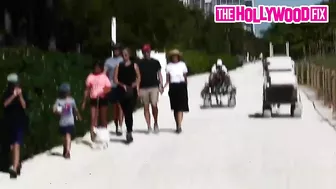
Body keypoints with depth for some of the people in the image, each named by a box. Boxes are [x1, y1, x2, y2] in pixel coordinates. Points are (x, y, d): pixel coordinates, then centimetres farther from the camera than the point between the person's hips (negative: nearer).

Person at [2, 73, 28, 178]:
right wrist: (13, 96, -25)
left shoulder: (22, 94, -2)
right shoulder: (6, 94, 2)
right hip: (10, 123, 4)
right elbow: (5, 104, -13)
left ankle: (14, 168, -25)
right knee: (12, 146, 9)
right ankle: (17, 165, 27)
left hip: (20, 122, -4)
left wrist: (20, 96, -22)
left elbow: (24, 106, -11)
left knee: (16, 145, -16)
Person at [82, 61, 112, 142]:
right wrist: (84, 101, 5)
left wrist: (105, 90, -25)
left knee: (103, 118, 7)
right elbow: (87, 90, 8)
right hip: (94, 99, 0)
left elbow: (109, 87, -2)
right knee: (93, 118, -7)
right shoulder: (90, 77, 6)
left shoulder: (104, 76, 3)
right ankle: (93, 135, -10)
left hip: (103, 99, 0)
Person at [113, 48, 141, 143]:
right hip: (122, 91, 2)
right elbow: (115, 79, 3)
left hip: (132, 91, -2)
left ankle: (129, 132, -11)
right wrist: (122, 85, -12)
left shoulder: (134, 65, 4)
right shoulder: (119, 66, 7)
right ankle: (129, 132, 18)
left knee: (129, 112, -13)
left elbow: (138, 77, 10)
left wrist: (135, 84, -9)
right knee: (126, 113, 6)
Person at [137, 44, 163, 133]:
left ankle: (156, 123, 9)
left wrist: (161, 85, 1)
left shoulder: (155, 62, 8)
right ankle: (149, 126, 9)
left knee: (154, 105, -11)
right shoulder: (140, 63, 6)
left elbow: (159, 74, 11)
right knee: (146, 107, 3)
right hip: (143, 88, 1)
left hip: (154, 87, -1)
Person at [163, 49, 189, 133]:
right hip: (173, 87, 2)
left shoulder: (182, 65, 2)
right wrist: (163, 87, -11)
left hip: (181, 86, -2)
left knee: (180, 107, -10)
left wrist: (186, 88, 7)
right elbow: (168, 80, 5)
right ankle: (178, 126, 20)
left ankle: (179, 126, -15)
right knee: (175, 108, 9)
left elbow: (185, 77, 8)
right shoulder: (169, 66, 4)